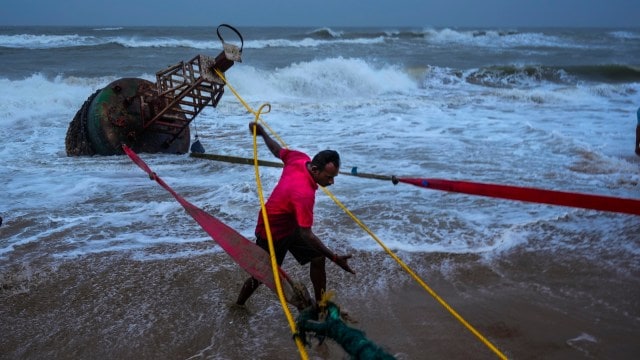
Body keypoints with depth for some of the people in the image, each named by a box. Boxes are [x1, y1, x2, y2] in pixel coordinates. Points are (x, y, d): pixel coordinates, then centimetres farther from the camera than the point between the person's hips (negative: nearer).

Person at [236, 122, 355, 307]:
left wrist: (262, 132, 20)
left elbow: (278, 150, 1)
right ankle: (238, 306, 39)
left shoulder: (299, 158, -19)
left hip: (292, 226, 8)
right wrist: (335, 258, -37)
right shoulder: (304, 193, -42)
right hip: (272, 234, -8)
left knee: (318, 259, 3)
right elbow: (306, 234, -38)